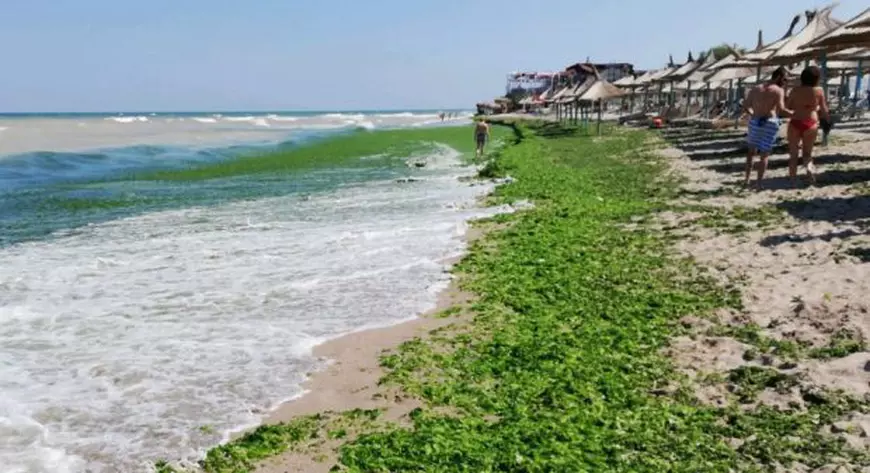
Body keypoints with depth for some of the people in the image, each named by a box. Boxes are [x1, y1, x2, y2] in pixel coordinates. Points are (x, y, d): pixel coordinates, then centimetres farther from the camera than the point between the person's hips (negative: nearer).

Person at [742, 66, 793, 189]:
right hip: (770, 123, -4)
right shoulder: (778, 90, -5)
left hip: (755, 121, 4)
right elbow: (781, 110, -15)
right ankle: (758, 183, 1)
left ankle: (747, 179, 15)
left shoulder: (755, 88, 11)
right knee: (764, 154, 3)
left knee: (752, 151, 20)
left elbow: (745, 106, 13)